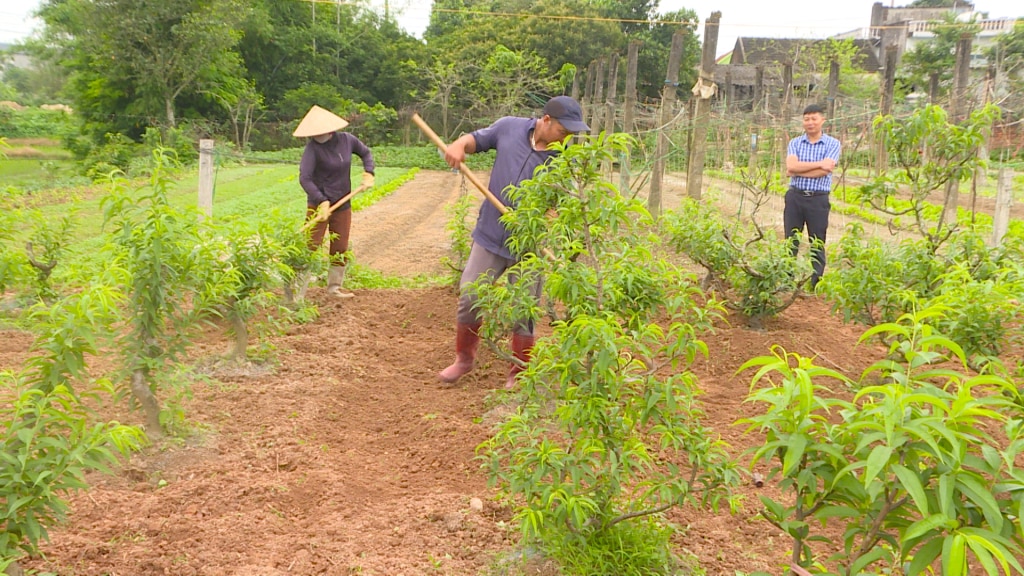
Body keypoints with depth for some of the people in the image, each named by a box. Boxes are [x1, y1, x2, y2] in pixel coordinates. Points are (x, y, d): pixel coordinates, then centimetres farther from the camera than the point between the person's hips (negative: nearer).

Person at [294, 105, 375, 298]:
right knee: (310, 247, -6)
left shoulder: (346, 140, -3)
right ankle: (298, 289, -2)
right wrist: (322, 202, -32)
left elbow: (366, 152, 17)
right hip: (319, 204, -5)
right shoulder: (313, 147, -17)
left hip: (343, 205, 5)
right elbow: (304, 178, -25)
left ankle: (334, 286, 28)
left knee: (340, 249, 13)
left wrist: (368, 172, 1)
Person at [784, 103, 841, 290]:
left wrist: (798, 171, -10)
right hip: (795, 196, 2)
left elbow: (824, 171, -13)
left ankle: (816, 283, 11)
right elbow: (791, 166, -10)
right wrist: (819, 163, -14)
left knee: (817, 244, 4)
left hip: (818, 199, -2)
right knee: (790, 242, 6)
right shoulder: (795, 143, 8)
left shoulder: (833, 144, 1)